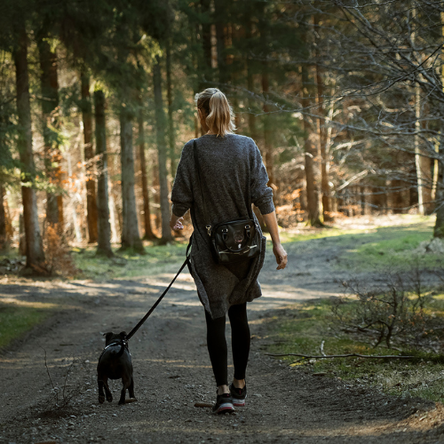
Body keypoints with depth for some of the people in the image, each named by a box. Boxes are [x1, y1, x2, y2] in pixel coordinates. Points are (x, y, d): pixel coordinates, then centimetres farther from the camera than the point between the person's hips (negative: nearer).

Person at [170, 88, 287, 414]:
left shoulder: (194, 150, -8)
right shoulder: (247, 146, -1)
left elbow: (182, 198, -5)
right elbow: (263, 197, -5)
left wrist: (175, 220, 17)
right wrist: (277, 242, -3)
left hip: (210, 245, -3)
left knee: (216, 317, 0)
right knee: (239, 314, 16)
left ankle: (223, 391, -9)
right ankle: (240, 386, 23)